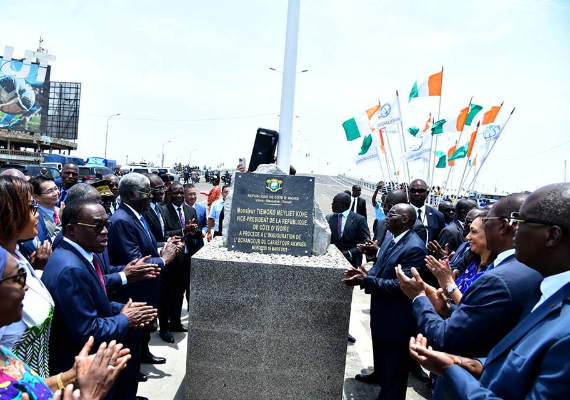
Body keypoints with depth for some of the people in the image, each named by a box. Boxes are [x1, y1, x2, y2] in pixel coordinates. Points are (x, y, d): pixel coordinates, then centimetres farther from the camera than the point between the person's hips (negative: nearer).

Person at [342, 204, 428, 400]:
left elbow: (401, 285, -30)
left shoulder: (414, 248, -27)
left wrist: (366, 281, -32)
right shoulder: (390, 240, 4)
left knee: (395, 365, 11)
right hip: (382, 312, 10)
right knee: (380, 352, 33)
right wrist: (364, 273, -9)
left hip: (397, 318, -10)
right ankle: (379, 374, 57)